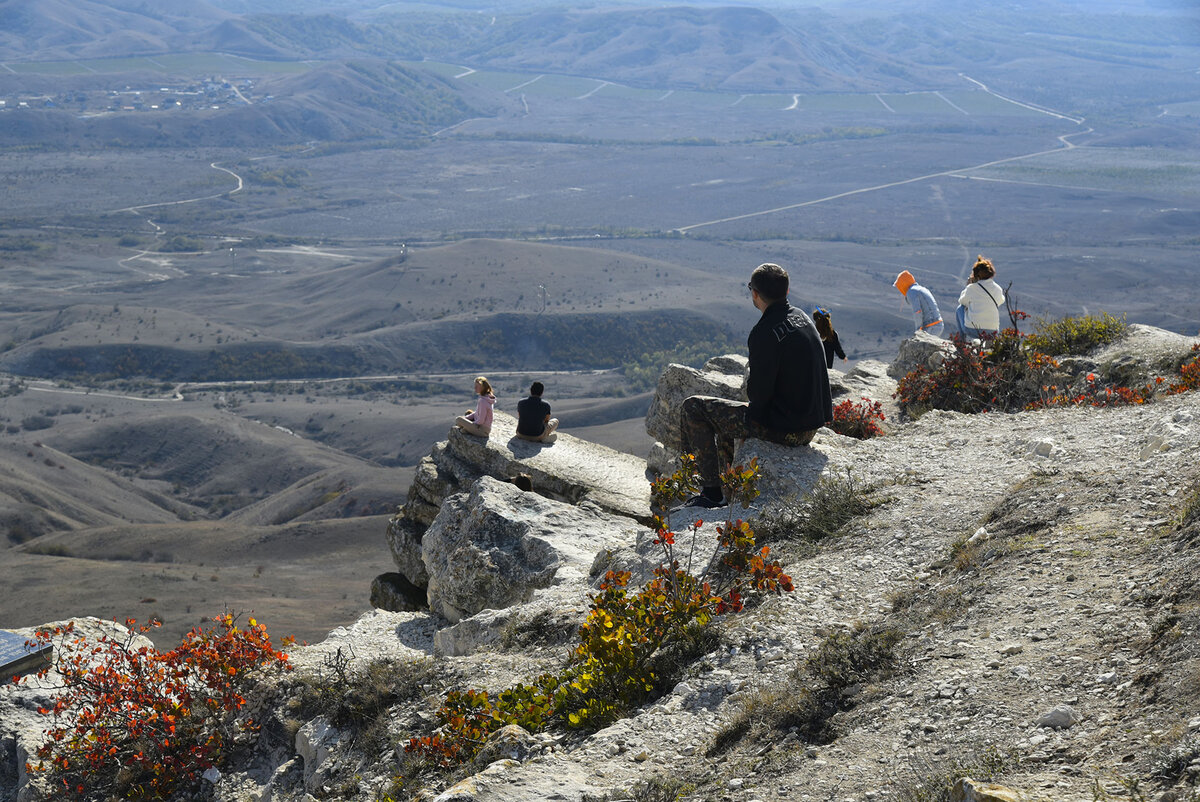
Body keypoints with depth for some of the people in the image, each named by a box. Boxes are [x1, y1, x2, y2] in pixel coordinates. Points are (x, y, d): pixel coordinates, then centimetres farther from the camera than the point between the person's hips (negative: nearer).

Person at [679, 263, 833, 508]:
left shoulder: (765, 332, -22)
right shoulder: (801, 317, 6)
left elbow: (759, 393, -21)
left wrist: (750, 387, 1)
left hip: (784, 428, -9)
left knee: (693, 408, 0)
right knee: (727, 416, 32)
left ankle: (711, 492, 1)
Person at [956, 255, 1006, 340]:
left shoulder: (972, 288, -6)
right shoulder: (998, 289, 3)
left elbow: (962, 301, 12)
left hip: (973, 331, -3)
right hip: (993, 332, 3)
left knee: (960, 308, 25)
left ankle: (963, 339, 28)